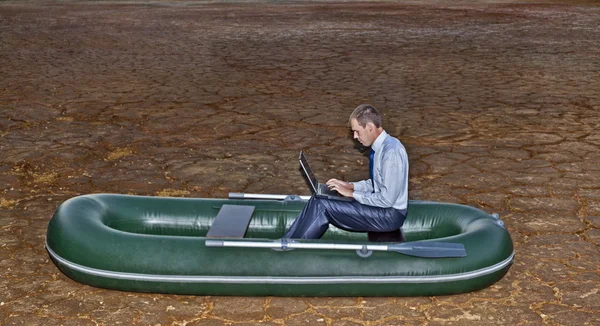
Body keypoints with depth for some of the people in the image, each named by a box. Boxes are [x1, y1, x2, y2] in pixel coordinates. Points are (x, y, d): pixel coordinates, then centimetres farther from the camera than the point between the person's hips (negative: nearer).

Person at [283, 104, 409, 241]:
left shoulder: (391, 152, -24)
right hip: (382, 207, 9)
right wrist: (350, 185, 6)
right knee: (318, 200, -3)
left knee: (322, 206, -16)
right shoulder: (382, 146, 6)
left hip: (390, 215, -9)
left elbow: (387, 199, -25)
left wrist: (352, 193, -15)